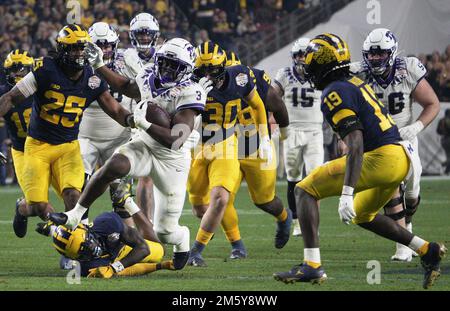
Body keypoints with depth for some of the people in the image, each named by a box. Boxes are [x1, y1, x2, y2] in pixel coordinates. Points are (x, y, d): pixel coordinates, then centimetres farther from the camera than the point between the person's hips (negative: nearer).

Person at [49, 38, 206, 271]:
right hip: (144, 145, 4)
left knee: (165, 231, 0)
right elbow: (125, 87, 23)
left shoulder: (188, 95, -22)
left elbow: (175, 140, -29)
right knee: (114, 166, -33)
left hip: (171, 159, -4)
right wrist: (99, 65, 17)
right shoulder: (150, 79, -2)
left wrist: (144, 123, -33)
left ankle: (182, 240, 40)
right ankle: (74, 216, -23)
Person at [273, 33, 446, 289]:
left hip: (380, 160, -9)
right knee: (362, 215, 31)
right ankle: (427, 251, 24)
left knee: (306, 190, -3)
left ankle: (312, 265, -14)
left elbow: (356, 145, -20)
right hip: (402, 156, 9)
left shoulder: (334, 94, -10)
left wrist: (346, 194, -25)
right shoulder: (356, 82, 18)